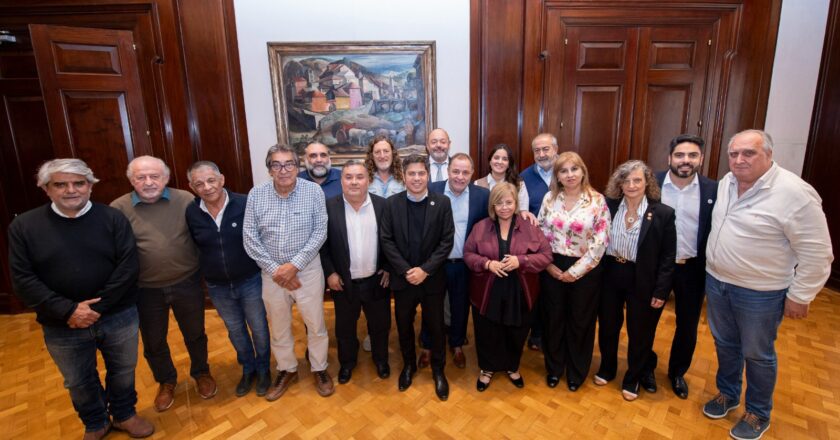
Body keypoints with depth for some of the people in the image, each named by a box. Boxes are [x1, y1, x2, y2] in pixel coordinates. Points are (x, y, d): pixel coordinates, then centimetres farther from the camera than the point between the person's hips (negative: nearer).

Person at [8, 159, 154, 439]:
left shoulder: (113, 218, -7)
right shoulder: (23, 226, -4)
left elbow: (128, 267, -11)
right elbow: (23, 279, -7)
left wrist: (98, 308, -16)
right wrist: (67, 311, -18)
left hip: (119, 317, -1)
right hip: (62, 325, 1)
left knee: (123, 371, 18)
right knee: (78, 381, 20)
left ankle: (124, 415, 43)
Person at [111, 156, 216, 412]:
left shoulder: (186, 200, -9)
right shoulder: (119, 208, -8)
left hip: (186, 283, -1)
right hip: (145, 290, 1)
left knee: (195, 334, 18)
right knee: (153, 342, 19)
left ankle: (201, 373, 43)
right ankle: (166, 382, 44)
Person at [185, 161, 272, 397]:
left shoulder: (245, 204, -18)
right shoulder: (191, 213, -8)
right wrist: (207, 272, 8)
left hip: (251, 281, -3)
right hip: (217, 287, 3)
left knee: (259, 328, 14)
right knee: (235, 331, 21)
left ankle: (263, 369, 38)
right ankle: (248, 369, 44)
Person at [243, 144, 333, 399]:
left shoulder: (313, 191, -10)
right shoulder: (256, 195, -5)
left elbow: (320, 232, -11)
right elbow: (250, 237, -4)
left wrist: (295, 265, -16)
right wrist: (275, 269, -11)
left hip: (307, 268, -2)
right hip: (272, 271, 2)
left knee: (315, 323, 10)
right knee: (278, 326, 18)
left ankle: (319, 369, 34)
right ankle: (287, 370, 40)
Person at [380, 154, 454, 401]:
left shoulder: (442, 202, -6)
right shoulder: (392, 203, -3)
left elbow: (447, 241, -9)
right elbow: (386, 240, -6)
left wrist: (425, 269, -16)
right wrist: (405, 270, -14)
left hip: (432, 278, -1)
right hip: (402, 278, 1)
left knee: (435, 326, 12)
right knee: (404, 325, 16)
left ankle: (438, 369, 35)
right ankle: (409, 364, 41)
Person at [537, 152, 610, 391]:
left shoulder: (597, 200, -9)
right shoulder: (550, 198, -1)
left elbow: (600, 242, -12)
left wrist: (575, 272, -12)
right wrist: (548, 265, -8)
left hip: (584, 270, -2)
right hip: (553, 268, 2)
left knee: (580, 321, 13)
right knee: (553, 319, 13)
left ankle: (576, 372, 35)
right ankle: (554, 368, 35)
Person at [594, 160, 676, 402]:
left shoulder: (663, 213, -11)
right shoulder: (609, 206, -5)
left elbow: (668, 257, -8)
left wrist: (661, 291, -9)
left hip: (642, 280, -2)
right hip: (610, 274, 2)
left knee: (640, 331, 14)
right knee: (607, 325, 17)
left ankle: (633, 379, 36)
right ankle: (607, 368, 41)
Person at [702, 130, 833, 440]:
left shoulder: (795, 194, -20)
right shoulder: (726, 183, 0)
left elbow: (816, 253, -16)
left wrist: (799, 296, -12)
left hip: (759, 293, -5)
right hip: (716, 282, 6)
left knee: (757, 354, 13)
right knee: (725, 344, 21)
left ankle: (758, 413, 35)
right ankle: (727, 394, 43)